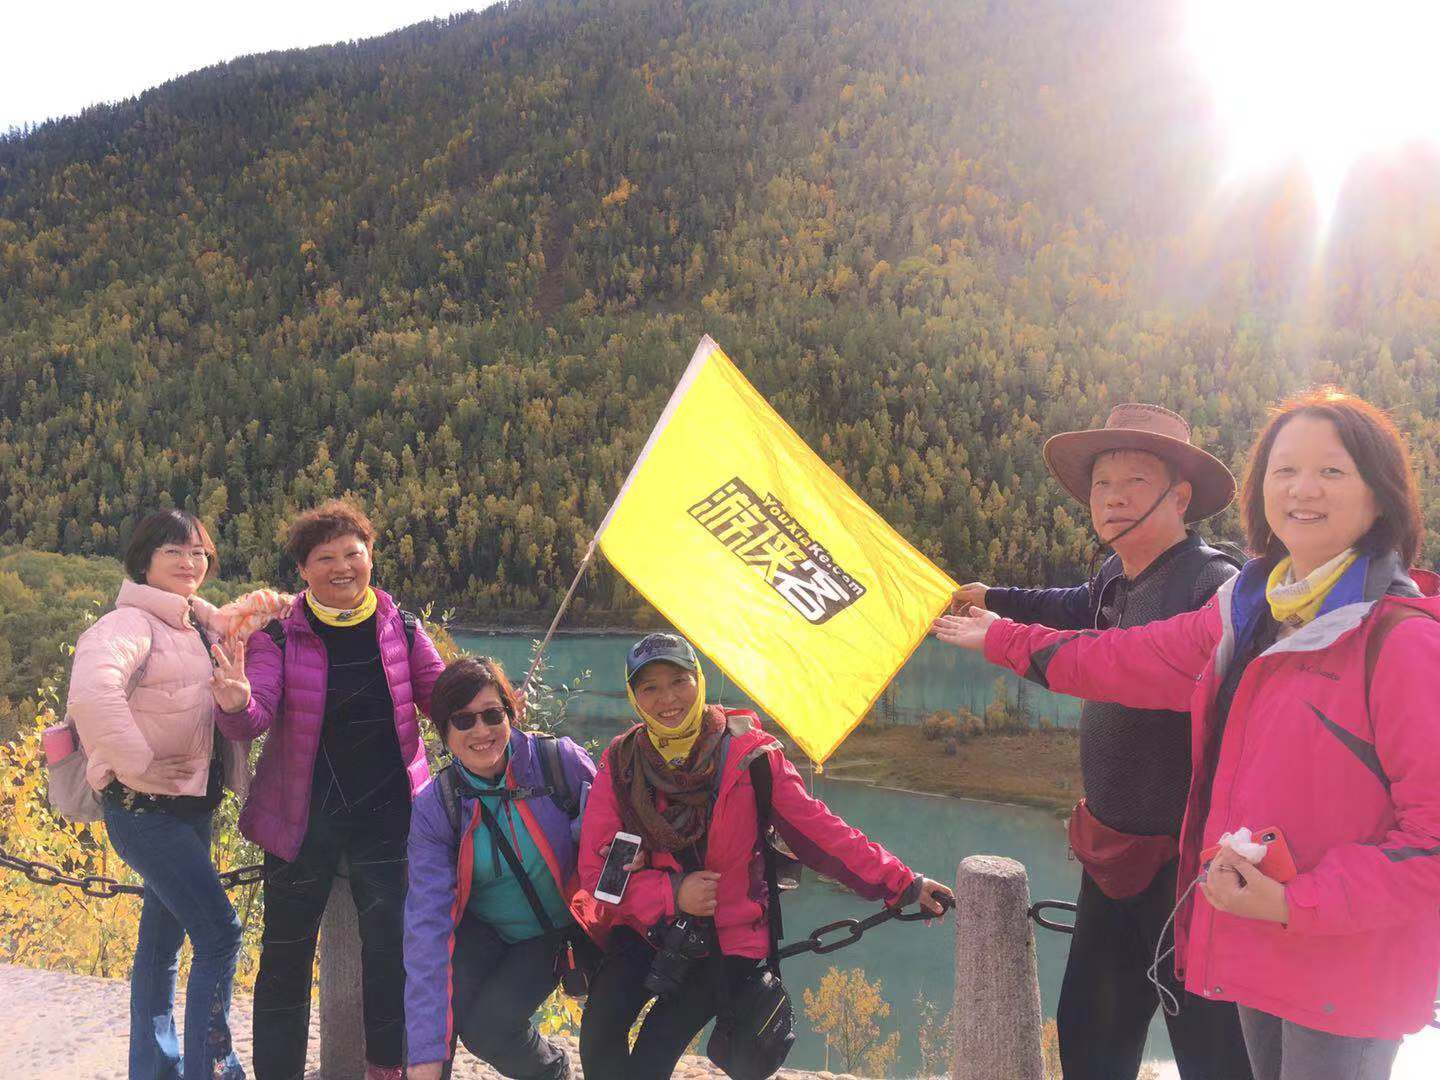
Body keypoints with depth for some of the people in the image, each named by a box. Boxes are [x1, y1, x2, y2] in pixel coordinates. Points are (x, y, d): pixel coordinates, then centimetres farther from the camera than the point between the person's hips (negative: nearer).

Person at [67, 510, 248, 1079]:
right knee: (220, 932, -11)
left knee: (164, 936, 18)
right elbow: (91, 692, -34)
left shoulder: (200, 626, 12)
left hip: (191, 804, 9)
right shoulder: (132, 622, -15)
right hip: (145, 807, -9)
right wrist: (137, 765, -27)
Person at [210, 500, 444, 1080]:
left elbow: (441, 700, 6)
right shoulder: (280, 635, -4)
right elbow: (256, 719, -13)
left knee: (392, 949, 4)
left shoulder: (400, 627, 1)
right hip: (303, 815, -1)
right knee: (286, 954, 7)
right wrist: (236, 705, -36)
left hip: (386, 813, 1)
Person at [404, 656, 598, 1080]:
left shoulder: (562, 762, -21)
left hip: (552, 933, -1)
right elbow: (428, 919, -23)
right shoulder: (434, 807, -16)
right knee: (436, 1011, -25)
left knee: (489, 1026, -18)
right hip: (480, 930, 1)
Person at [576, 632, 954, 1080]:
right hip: (646, 927, 2)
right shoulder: (619, 763, -4)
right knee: (598, 1042, -19)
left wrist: (902, 883, -8)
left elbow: (818, 829, -6)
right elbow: (596, 868, -5)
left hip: (729, 937, -2)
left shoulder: (749, 752, -10)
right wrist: (671, 892, -21)